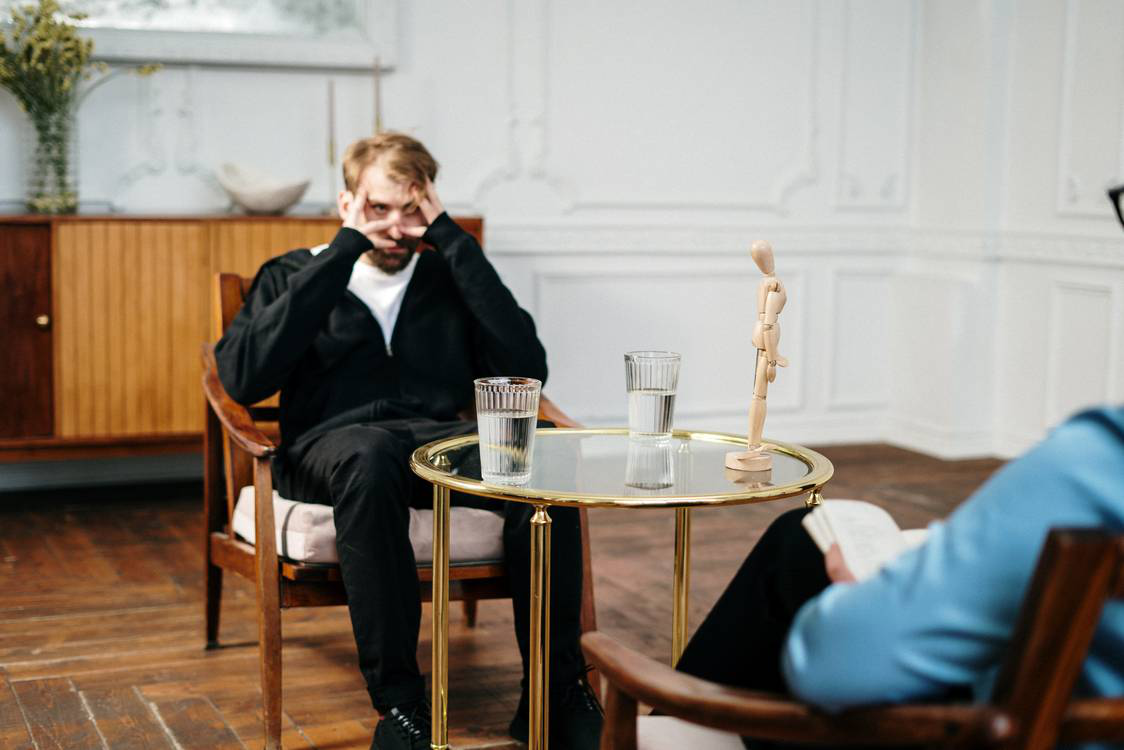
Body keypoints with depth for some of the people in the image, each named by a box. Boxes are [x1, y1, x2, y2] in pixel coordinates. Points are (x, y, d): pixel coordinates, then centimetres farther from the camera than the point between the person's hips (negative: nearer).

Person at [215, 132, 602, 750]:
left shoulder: (447, 276, 19)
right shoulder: (293, 275, 16)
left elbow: (525, 370, 1)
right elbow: (242, 379, -6)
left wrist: (451, 239, 2)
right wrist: (344, 250, -4)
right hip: (331, 443, -2)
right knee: (371, 455, -39)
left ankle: (556, 689, -21)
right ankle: (398, 698, -31)